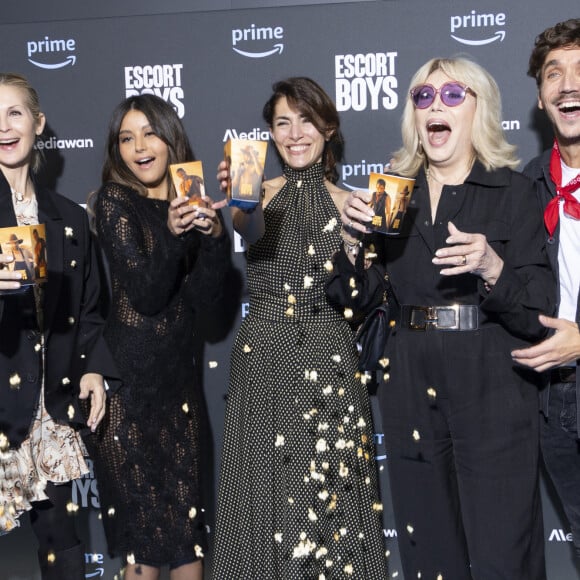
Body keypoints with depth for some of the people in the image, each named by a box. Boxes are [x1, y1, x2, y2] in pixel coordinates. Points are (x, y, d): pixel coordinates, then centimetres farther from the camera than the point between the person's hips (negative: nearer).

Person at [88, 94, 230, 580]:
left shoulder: (195, 205, 6)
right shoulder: (115, 202, -6)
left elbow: (207, 297, -2)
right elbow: (146, 294, -16)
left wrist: (214, 236, -16)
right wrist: (171, 233, -29)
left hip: (179, 376, 4)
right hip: (128, 380, -4)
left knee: (188, 508, 6)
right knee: (144, 525, 2)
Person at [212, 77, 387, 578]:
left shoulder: (348, 204, 4)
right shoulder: (260, 194, 3)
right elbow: (248, 232, -21)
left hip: (329, 360, 0)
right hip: (264, 358, 0)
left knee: (330, 497, 2)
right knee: (269, 492, 4)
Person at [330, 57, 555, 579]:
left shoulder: (512, 190, -2)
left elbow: (538, 313, -7)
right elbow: (356, 296, 7)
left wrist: (492, 269, -24)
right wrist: (353, 236, -9)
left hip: (490, 394, -3)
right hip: (413, 391, 4)